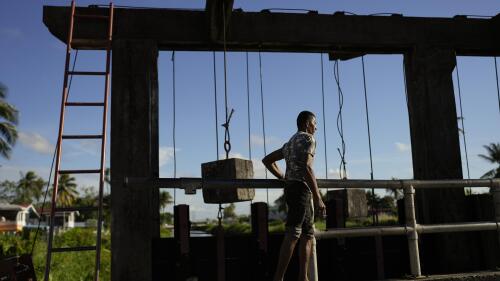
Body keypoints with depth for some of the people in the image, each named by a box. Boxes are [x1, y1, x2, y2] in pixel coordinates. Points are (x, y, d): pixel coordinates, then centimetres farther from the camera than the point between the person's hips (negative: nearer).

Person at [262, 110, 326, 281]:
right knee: (292, 235, -16)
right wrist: (318, 197, -20)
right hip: (301, 188, -10)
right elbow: (307, 167, -17)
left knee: (308, 234, 13)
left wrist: (283, 178, 23)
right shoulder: (308, 139, -3)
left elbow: (267, 160, 27)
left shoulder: (290, 143, 25)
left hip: (291, 188, 10)